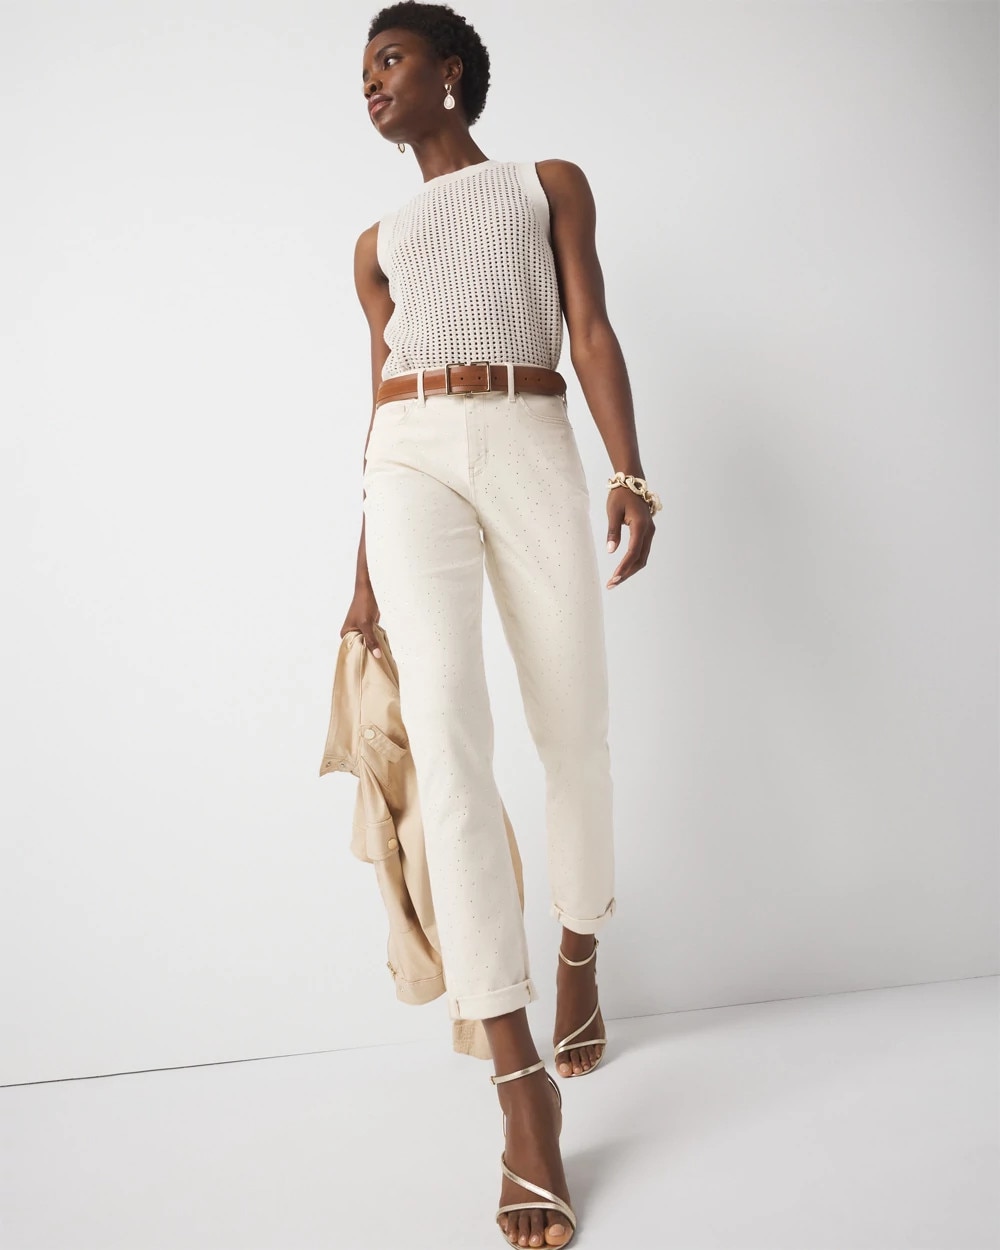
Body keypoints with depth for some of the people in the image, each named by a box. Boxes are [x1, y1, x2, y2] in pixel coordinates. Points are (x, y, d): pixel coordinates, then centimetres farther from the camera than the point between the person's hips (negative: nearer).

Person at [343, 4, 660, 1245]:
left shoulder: (551, 185, 19)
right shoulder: (378, 242, 25)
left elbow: (591, 332, 6)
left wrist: (629, 469, -10)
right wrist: (365, 570, 13)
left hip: (534, 450, -1)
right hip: (412, 464, 1)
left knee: (574, 733, 0)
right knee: (446, 734, -18)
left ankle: (578, 959, 29)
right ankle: (523, 1086, -19)